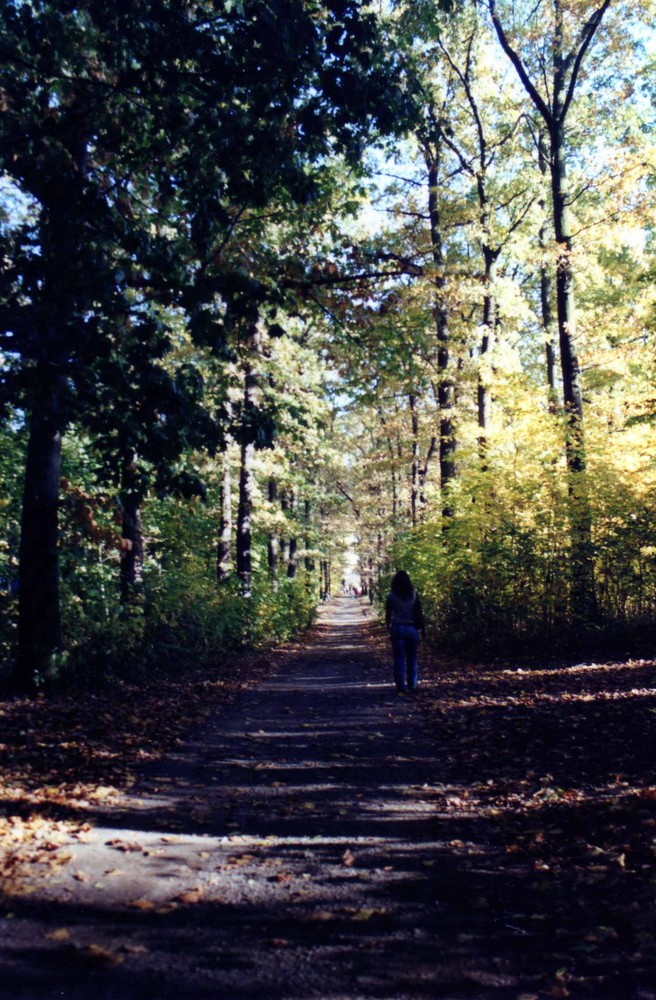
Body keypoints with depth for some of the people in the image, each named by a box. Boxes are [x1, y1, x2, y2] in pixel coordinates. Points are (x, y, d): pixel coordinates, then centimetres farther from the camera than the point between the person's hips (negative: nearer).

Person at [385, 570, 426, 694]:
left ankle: (401, 685, 4)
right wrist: (423, 628, 7)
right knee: (412, 658, 11)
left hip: (397, 628, -1)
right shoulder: (414, 594, -2)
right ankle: (412, 685, 15)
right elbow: (419, 613, -2)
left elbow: (388, 614, 2)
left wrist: (388, 628, 14)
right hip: (412, 628, 1)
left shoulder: (392, 595, -4)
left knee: (399, 658, 4)